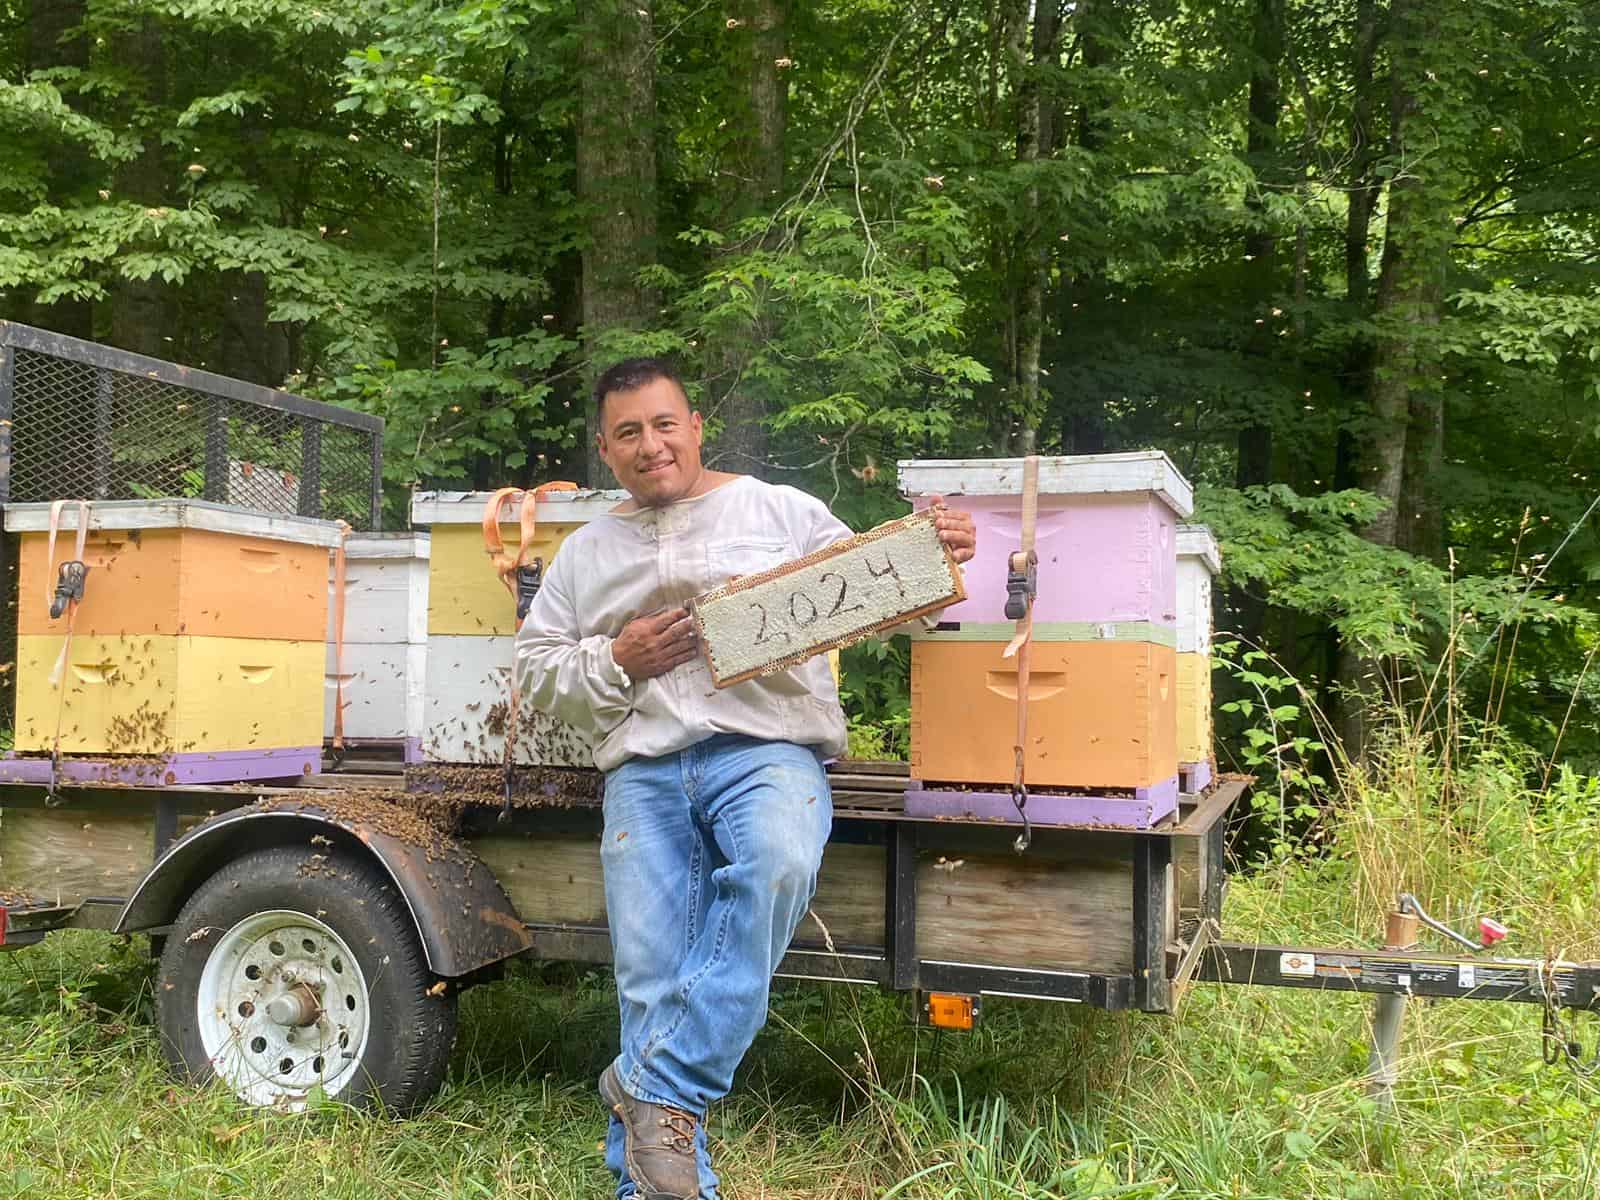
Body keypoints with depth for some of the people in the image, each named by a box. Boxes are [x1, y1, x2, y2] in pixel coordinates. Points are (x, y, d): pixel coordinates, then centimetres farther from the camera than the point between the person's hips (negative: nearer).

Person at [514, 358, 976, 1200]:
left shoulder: (780, 511, 14)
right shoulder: (584, 554, 22)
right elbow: (535, 672, 20)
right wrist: (617, 663, 2)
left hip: (766, 747, -2)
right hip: (644, 767, 3)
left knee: (777, 864, -34)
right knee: (651, 977, -9)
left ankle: (655, 1090, -26)